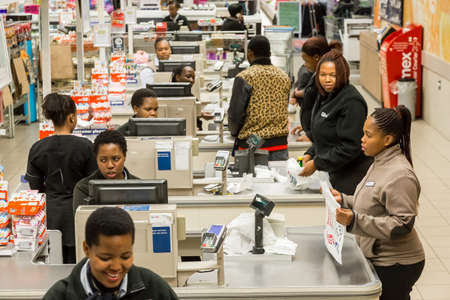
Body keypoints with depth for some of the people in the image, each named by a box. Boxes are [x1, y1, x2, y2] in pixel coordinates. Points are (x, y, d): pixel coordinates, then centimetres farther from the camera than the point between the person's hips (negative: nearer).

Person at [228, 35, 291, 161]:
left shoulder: (244, 78, -9)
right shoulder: (284, 77, 8)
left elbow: (235, 113, -9)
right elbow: (283, 111, 13)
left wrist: (234, 132, 9)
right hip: (279, 143, 4)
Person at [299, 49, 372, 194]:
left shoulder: (352, 102, -19)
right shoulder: (325, 96, 11)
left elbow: (350, 146, -22)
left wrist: (317, 163, -18)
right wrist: (310, 154, 6)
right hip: (336, 175, 9)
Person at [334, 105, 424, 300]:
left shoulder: (400, 176, -23)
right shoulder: (380, 164, 9)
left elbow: (402, 224, -25)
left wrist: (355, 220, -31)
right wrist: (344, 200, 6)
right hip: (379, 259, 10)